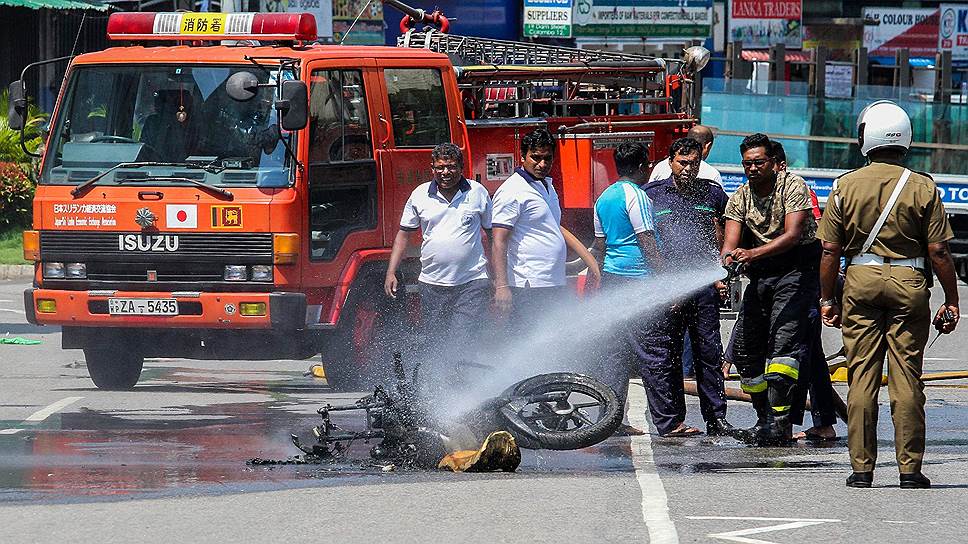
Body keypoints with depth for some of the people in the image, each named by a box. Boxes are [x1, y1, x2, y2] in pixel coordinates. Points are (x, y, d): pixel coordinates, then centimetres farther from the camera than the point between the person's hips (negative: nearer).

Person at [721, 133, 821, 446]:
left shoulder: (792, 185, -11)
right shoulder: (740, 197, 5)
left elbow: (792, 234, -23)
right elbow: (731, 243, -4)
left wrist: (754, 254, -37)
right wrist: (728, 260, -29)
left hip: (797, 267, -7)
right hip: (761, 273, 7)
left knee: (784, 341, -21)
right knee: (744, 348, 5)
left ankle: (781, 423, -26)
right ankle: (765, 420, 17)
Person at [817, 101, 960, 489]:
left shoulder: (846, 187, 0)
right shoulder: (923, 188, -3)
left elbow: (830, 250, 1)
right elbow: (938, 252, -4)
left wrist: (827, 299, 11)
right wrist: (951, 302, 3)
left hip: (861, 282, 1)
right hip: (909, 283, -1)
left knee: (861, 377, 4)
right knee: (906, 379, 2)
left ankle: (861, 468, 4)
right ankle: (909, 469, 2)